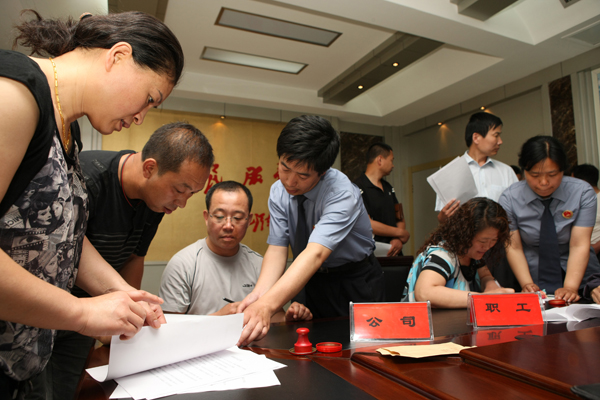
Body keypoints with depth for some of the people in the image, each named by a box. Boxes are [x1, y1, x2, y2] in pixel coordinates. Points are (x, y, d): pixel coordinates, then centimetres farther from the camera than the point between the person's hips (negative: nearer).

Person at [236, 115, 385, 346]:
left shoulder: (343, 194, -30)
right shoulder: (279, 192, -11)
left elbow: (315, 254, -43)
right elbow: (277, 249, -15)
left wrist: (266, 305, -54)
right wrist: (258, 294, -34)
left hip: (356, 284, -4)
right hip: (315, 282, 5)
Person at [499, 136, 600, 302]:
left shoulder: (583, 192, -5)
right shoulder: (509, 199, -7)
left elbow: (579, 245, -11)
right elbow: (513, 247, -7)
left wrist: (570, 288, -23)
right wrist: (527, 285, -21)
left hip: (578, 277, 1)